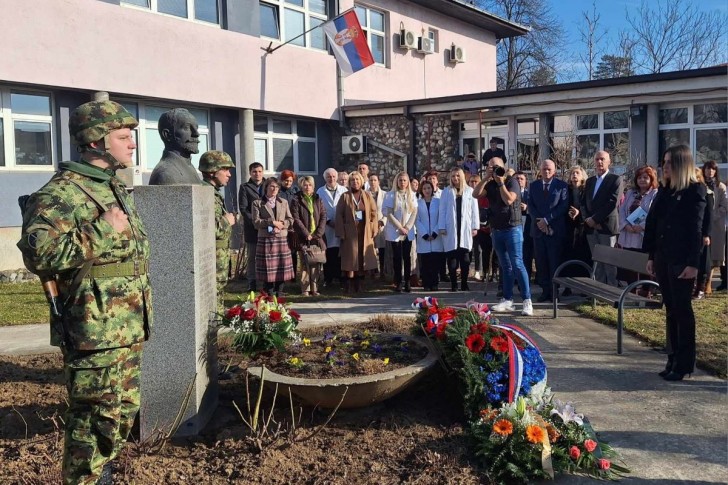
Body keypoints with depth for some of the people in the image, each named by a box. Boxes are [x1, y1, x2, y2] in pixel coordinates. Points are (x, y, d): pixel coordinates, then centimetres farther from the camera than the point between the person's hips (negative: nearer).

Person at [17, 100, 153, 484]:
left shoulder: (116, 189, 15)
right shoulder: (62, 191, -14)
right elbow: (37, 251, -27)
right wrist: (102, 231, -25)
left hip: (127, 327, 9)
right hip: (94, 330, -9)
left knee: (124, 410, 18)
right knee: (97, 416, 1)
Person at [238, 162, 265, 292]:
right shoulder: (245, 188, 5)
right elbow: (243, 208, -3)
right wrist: (255, 221, -13)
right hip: (251, 228, -2)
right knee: (252, 257, 3)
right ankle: (252, 283, 8)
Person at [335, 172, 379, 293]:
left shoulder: (367, 196, 9)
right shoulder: (345, 197, 3)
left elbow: (373, 213, 7)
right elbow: (339, 215, -1)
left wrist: (374, 230, -2)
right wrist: (341, 233, -8)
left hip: (365, 232, 2)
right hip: (350, 232, -2)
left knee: (362, 257, 3)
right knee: (350, 259, -4)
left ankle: (358, 285, 13)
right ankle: (348, 286, 2)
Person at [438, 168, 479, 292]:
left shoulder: (470, 191, 8)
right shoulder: (446, 192, 8)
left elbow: (474, 210, 6)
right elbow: (442, 210, 5)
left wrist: (475, 227, 0)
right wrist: (442, 227, -3)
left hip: (465, 228, 0)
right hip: (451, 229, 0)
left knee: (465, 258, -1)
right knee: (452, 258, -1)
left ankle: (464, 284, 6)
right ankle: (453, 284, 5)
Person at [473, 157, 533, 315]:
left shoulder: (512, 181, -5)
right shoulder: (489, 185, 10)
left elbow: (509, 200, -20)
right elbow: (475, 194, -5)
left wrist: (500, 182, -16)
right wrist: (486, 178, -9)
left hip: (512, 228, -6)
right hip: (496, 230, 6)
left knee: (517, 264, -11)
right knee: (505, 267, 10)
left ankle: (527, 301, -9)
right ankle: (507, 300, 14)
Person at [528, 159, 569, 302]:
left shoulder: (561, 185, 3)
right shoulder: (533, 185, 12)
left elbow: (564, 206, -5)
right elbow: (530, 206, 6)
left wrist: (547, 219, -12)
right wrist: (538, 221, -9)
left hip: (555, 229, -3)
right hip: (538, 229, 3)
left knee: (555, 261, -1)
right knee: (541, 262, 3)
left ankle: (554, 291, 6)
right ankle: (545, 290, 10)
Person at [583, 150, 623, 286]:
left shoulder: (615, 179, -2)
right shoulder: (590, 181, 17)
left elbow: (612, 203, -12)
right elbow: (584, 203, 14)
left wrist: (595, 219, -14)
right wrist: (587, 219, -4)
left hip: (607, 226, -6)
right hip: (591, 228, 6)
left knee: (610, 263, -3)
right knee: (597, 262, 9)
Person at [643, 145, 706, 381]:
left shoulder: (695, 191, -7)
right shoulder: (664, 191, 13)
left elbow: (696, 229, -12)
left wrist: (693, 263, -16)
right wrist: (651, 256, 10)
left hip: (682, 260, -6)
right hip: (662, 258, 7)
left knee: (682, 310, -1)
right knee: (670, 310, 11)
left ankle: (684, 363, 8)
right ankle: (673, 359, 18)